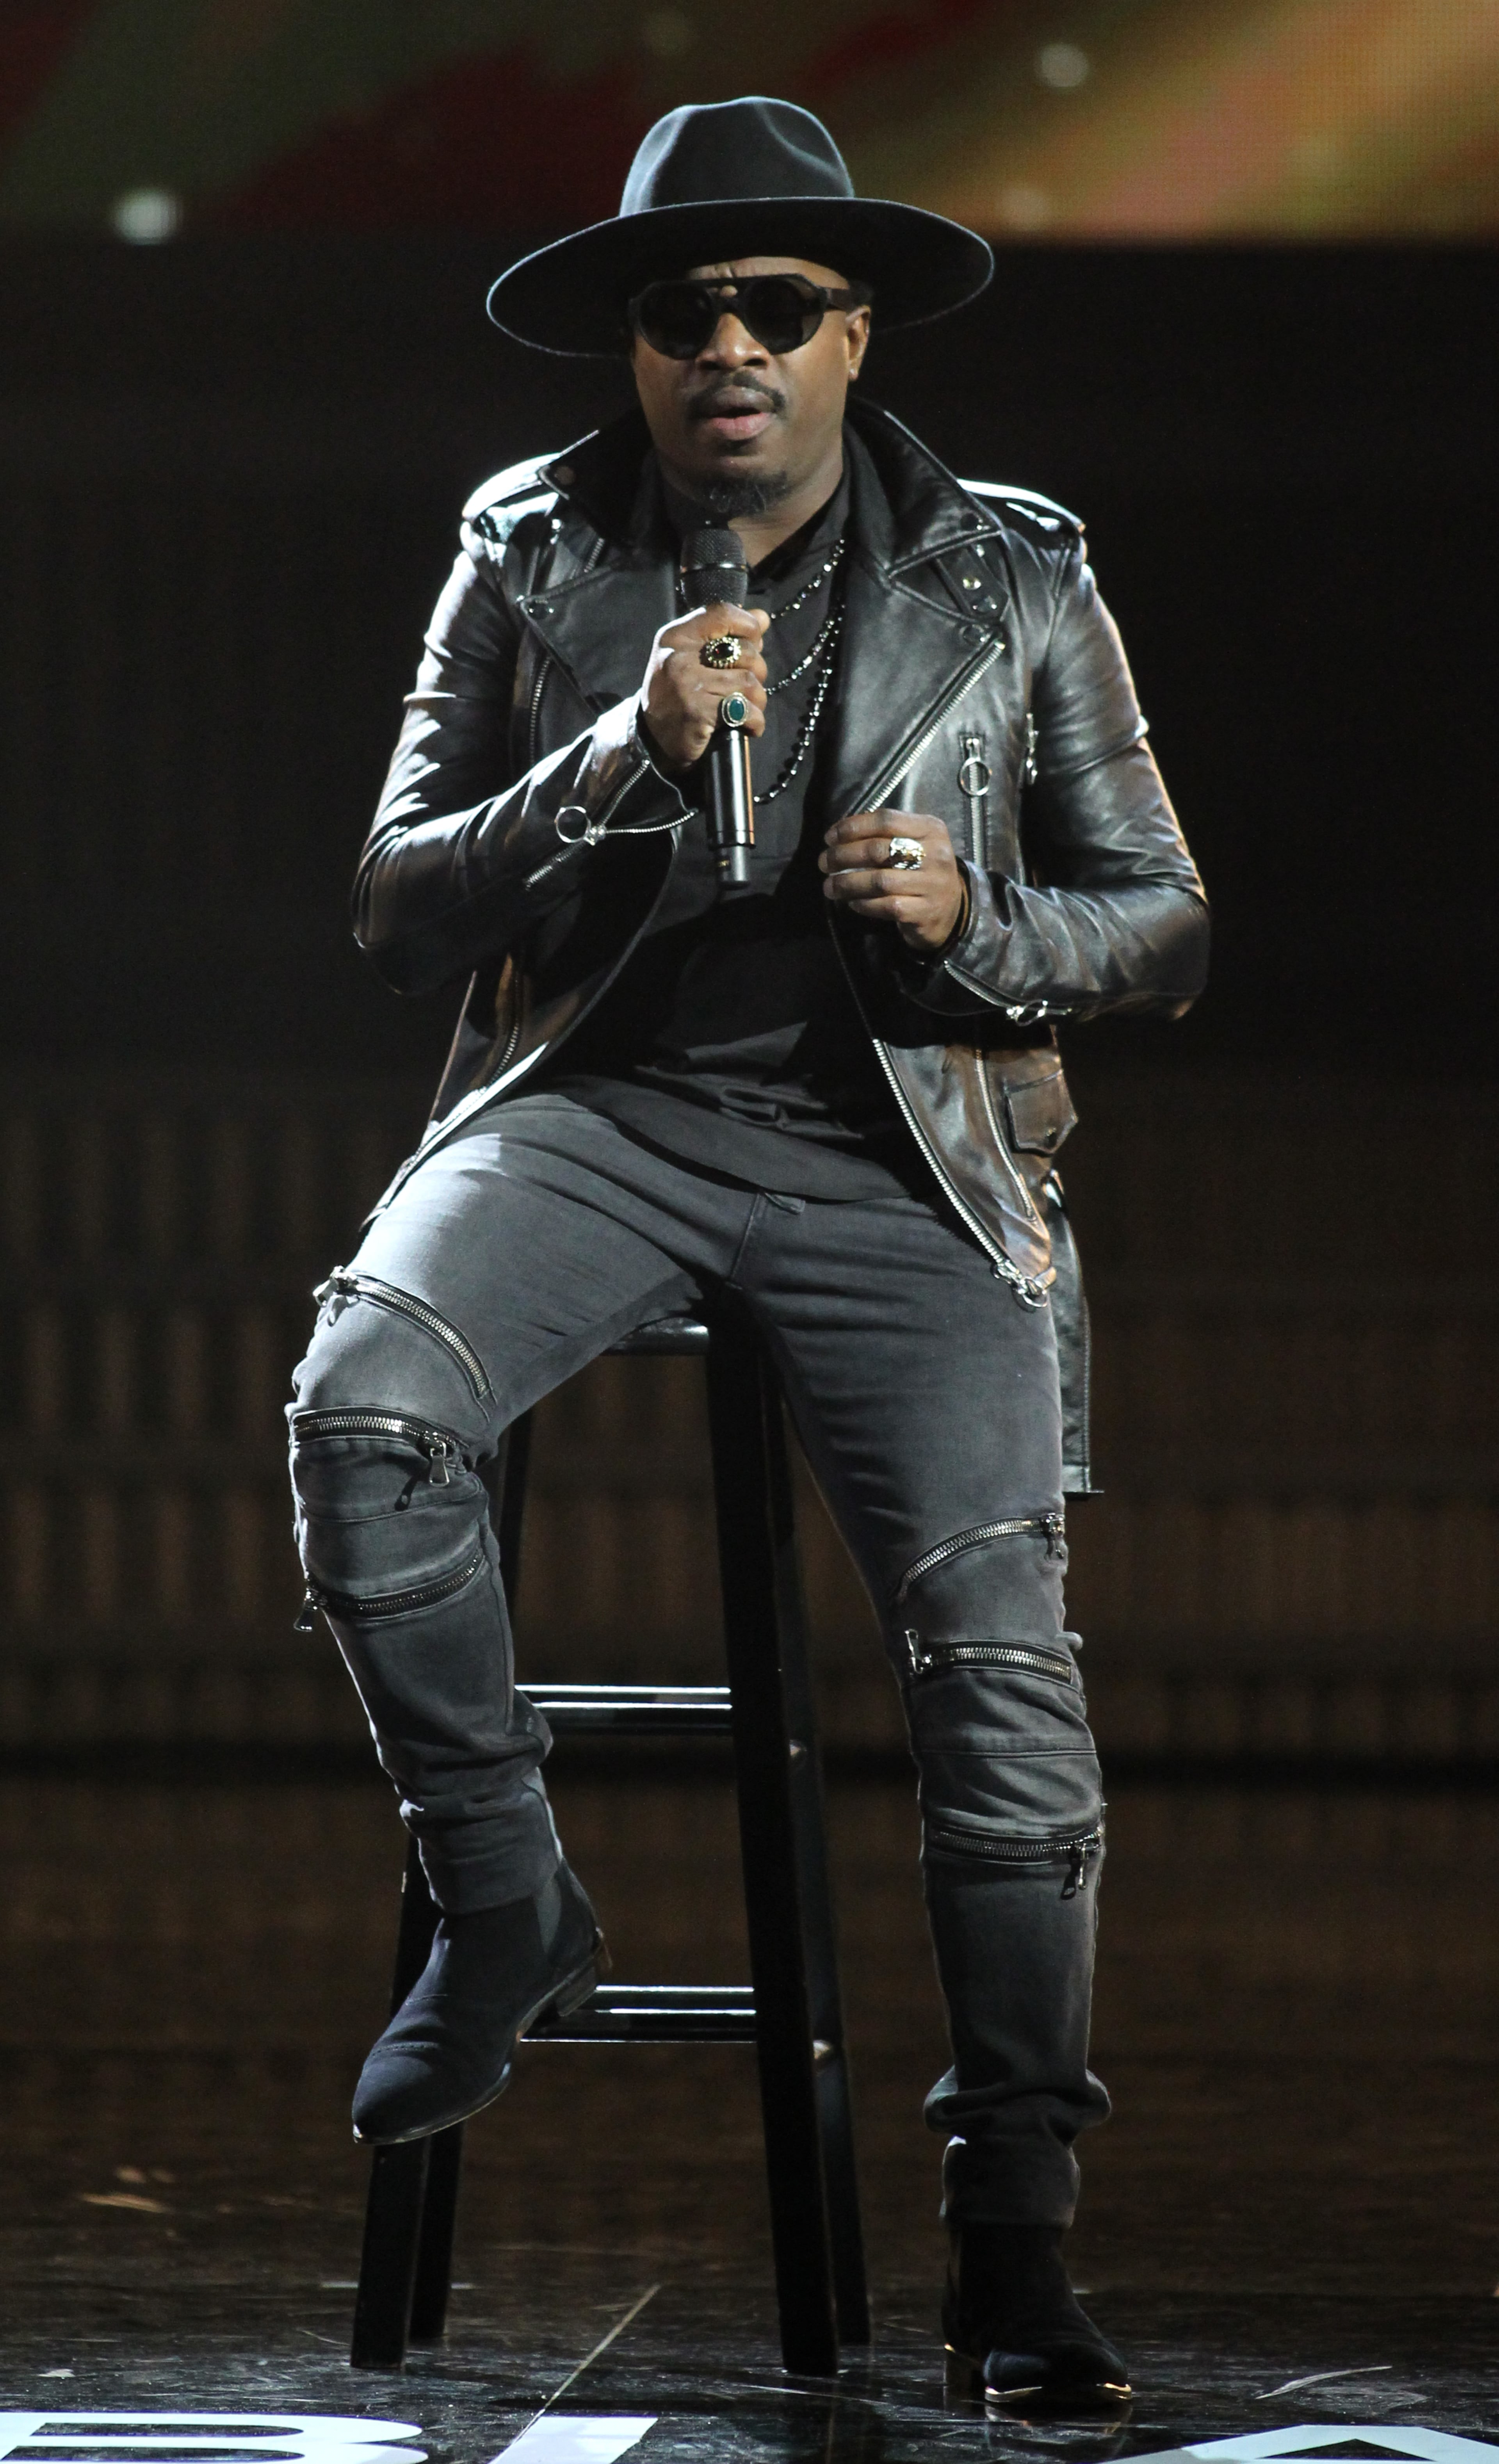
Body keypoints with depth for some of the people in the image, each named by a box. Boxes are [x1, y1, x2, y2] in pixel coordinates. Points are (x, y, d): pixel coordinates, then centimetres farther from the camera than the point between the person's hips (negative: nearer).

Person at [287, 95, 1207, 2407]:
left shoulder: (1012, 581, 7)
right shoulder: (532, 556, 7)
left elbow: (1165, 923, 11)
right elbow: (398, 907, 3)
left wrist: (973, 923, -11)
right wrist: (617, 761, -14)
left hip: (895, 1152, 0)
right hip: (600, 1103, 1)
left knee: (995, 1622, -18)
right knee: (364, 1402, -30)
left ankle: (1016, 2242, -10)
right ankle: (503, 1908, -8)